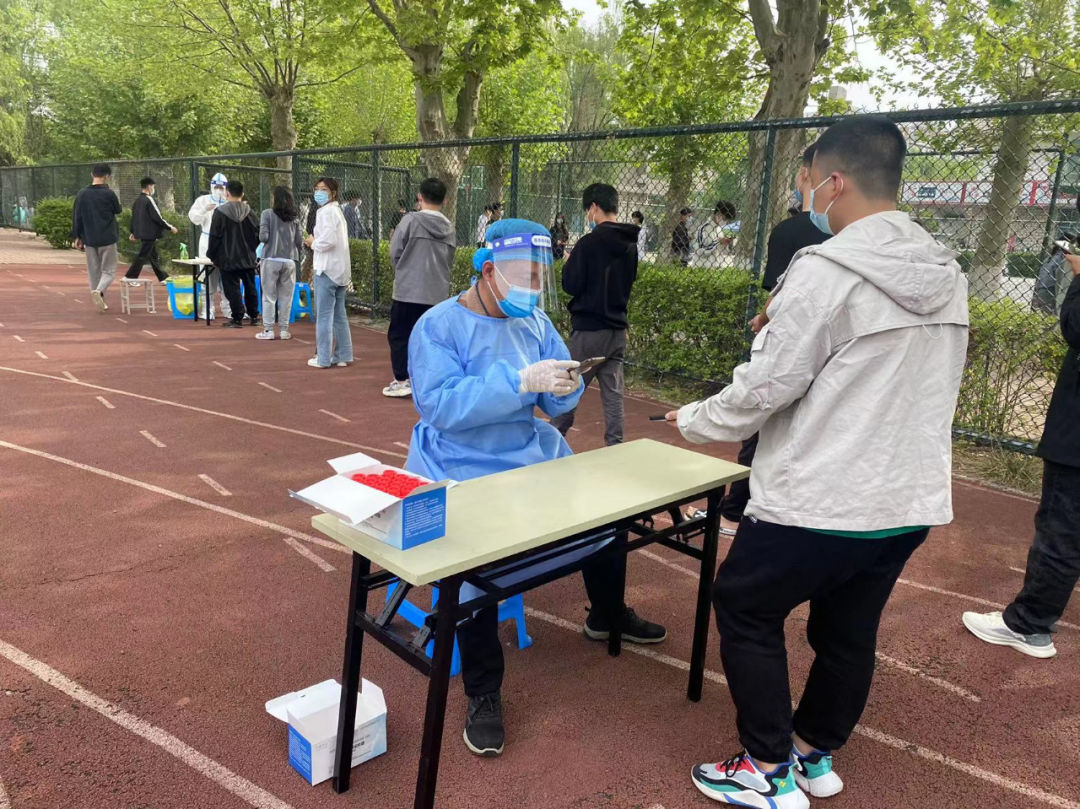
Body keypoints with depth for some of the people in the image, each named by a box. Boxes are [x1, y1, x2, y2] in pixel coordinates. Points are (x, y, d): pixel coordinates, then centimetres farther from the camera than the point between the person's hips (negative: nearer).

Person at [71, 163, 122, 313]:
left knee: (93, 271, 14)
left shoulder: (82, 194, 2)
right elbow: (118, 210, 7)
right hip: (107, 239, -4)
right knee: (108, 270, 4)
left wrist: (77, 237, 12)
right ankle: (99, 291, -23)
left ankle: (100, 301, 16)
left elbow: (76, 217, 5)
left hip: (89, 239, 4)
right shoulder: (109, 193, -10)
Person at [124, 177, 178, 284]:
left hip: (142, 233, 9)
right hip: (150, 233, -9)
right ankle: (129, 277, -6)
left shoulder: (137, 201, 11)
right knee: (142, 256, -5)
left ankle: (163, 277, 22)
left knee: (154, 255, 14)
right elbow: (157, 217, -17)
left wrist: (133, 232, 25)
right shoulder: (149, 200, -15)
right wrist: (170, 227, -9)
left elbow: (134, 217, 17)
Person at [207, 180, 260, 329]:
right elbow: (257, 234, 5)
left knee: (232, 288, 0)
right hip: (248, 258, 4)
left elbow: (214, 237, -7)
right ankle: (254, 316, 18)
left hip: (228, 259, -4)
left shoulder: (220, 212, -10)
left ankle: (237, 318, 0)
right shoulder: (249, 212, 1)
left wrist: (211, 255, 4)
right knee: (250, 286, 13)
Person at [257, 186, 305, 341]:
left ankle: (268, 330, 6)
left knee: (269, 297, 5)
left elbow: (263, 237, -9)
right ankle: (284, 330, 12)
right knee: (286, 297, 9)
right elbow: (300, 241, 4)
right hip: (290, 260, 3)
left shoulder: (268, 214, -4)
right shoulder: (294, 217, 5)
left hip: (271, 259, -2)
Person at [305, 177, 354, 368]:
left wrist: (313, 243, -6)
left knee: (323, 315, -4)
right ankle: (343, 356, 16)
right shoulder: (337, 211, 19)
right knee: (339, 315, 12)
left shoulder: (326, 212, -11)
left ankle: (323, 358, -1)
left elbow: (329, 240, -24)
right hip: (340, 269, 9)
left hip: (327, 269, -9)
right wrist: (316, 243, 12)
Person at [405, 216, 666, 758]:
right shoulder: (438, 326, -13)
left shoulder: (535, 322, 5)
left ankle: (606, 614, 37)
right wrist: (520, 380, -34)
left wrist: (564, 388, -20)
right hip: (462, 468, -6)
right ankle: (483, 694, -6)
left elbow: (556, 404, 5)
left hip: (532, 454, 7)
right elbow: (438, 406, -27)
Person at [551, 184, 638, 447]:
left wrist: (569, 262, 4)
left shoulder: (589, 243, -15)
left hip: (589, 328, -6)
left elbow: (571, 285, -12)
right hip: (618, 329, 6)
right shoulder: (629, 245, 7)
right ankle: (615, 446, 9)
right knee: (613, 392, 8)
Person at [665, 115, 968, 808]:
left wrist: (694, 420, 1)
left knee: (744, 609, 12)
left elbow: (764, 388, -16)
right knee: (850, 629, 21)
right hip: (913, 498, 8)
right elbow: (921, 387, 13)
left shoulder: (826, 269, -19)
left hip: (823, 499, -8)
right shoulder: (947, 274, 6)